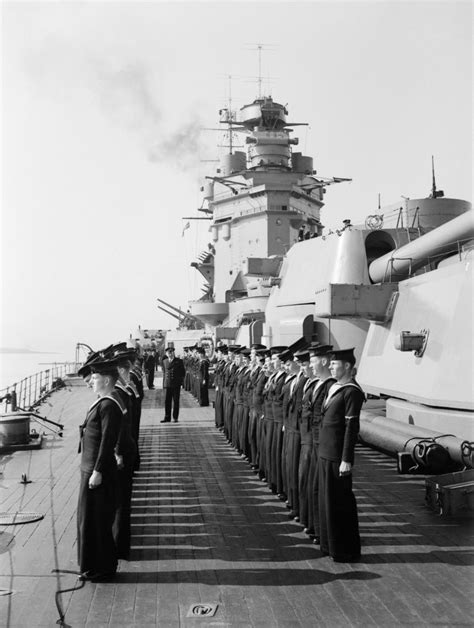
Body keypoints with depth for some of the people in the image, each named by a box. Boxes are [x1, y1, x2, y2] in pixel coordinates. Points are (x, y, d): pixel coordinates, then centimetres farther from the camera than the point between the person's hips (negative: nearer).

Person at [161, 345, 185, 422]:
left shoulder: (179, 361, 1)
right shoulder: (164, 361, 9)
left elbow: (182, 372, 4)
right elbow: (164, 372, 15)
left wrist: (181, 382, -2)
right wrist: (164, 383, 8)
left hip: (176, 384, -2)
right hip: (167, 384, 2)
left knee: (176, 401, 2)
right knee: (167, 401, 1)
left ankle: (175, 417, 10)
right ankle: (167, 417, 8)